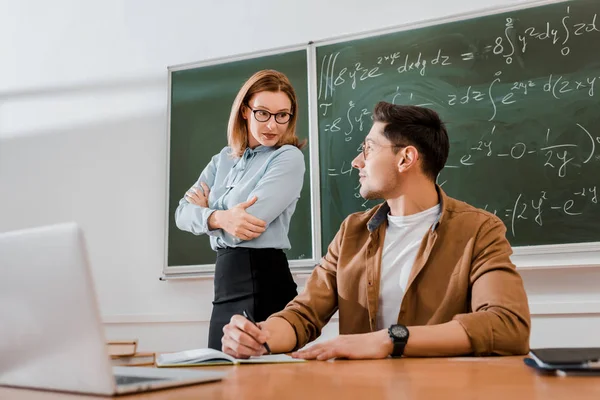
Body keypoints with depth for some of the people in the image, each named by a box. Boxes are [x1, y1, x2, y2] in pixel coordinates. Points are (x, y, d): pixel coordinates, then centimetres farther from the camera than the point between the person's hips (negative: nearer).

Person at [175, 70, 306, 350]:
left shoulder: (289, 158, -8)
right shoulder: (223, 160, 12)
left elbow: (248, 225, -19)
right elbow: (183, 214, 1)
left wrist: (207, 209, 0)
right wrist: (219, 218, -20)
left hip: (262, 283, -6)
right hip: (225, 283, 7)